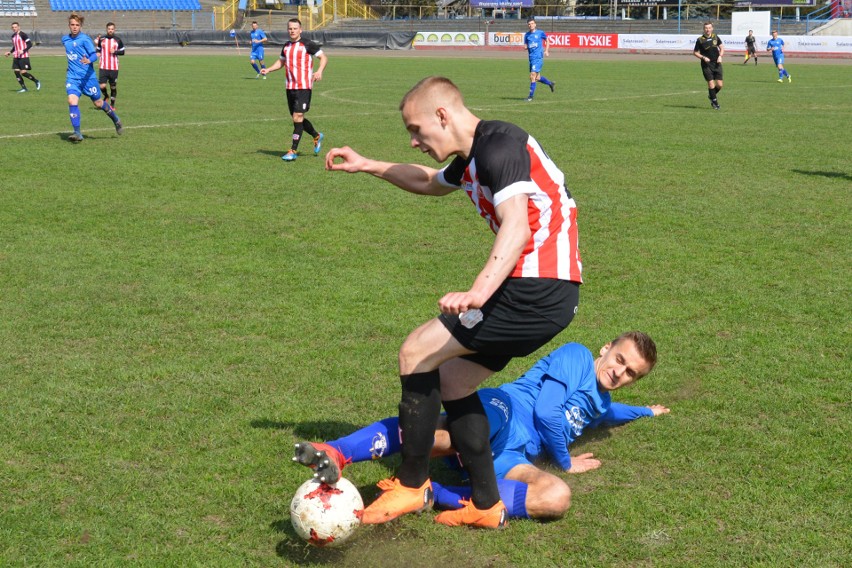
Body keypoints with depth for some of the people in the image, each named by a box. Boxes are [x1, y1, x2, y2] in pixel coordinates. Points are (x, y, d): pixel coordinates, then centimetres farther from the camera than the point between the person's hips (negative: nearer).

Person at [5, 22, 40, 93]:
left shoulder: (22, 35, -10)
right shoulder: (13, 36, 13)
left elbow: (30, 44, -13)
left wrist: (23, 51, -22)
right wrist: (10, 52, 11)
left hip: (24, 57, -8)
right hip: (16, 57, 8)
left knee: (23, 72, -12)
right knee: (16, 71, -1)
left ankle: (37, 81, 9)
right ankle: (24, 88, 7)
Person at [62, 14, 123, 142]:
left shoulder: (85, 39, -10)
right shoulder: (65, 39, 8)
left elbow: (95, 54, -17)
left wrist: (89, 60, -37)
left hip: (87, 77, -4)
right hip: (72, 77, 4)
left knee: (98, 103, 10)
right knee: (72, 101, -19)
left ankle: (116, 120, 37)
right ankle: (77, 133, -17)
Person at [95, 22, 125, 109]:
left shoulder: (118, 40, 4)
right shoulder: (101, 39, 6)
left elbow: (122, 52, 8)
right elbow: (97, 51, 11)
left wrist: (115, 52, -9)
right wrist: (96, 44, -8)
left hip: (114, 68, 0)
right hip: (103, 67, 0)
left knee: (113, 86, 4)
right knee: (102, 86, -11)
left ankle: (112, 104, 19)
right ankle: (106, 96, 21)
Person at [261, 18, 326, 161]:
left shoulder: (307, 45, -6)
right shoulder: (286, 46, 14)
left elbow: (324, 58, -6)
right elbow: (281, 62, 28)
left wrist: (319, 71, -24)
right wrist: (268, 69, 11)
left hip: (304, 87, -7)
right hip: (290, 87, 7)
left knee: (298, 117, -13)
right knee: (296, 118, 12)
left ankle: (293, 150, -9)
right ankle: (317, 136, 35)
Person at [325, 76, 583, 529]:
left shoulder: (498, 143, -13)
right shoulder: (471, 159, 18)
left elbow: (516, 227, -26)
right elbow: (430, 182, 42)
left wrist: (478, 293, -38)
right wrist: (369, 167, 40)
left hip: (536, 289, -10)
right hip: (545, 292, 10)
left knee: (416, 353, -6)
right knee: (450, 379, 16)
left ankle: (412, 486, 7)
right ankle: (486, 506, 20)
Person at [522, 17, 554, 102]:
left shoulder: (540, 33, -2)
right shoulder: (527, 35, 8)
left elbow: (547, 40, 13)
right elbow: (525, 46, 14)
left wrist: (546, 51, 5)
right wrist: (526, 47, -9)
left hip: (538, 57, -6)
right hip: (531, 58, 6)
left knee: (533, 76, -14)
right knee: (537, 77, 12)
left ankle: (531, 96, -8)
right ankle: (550, 84, 38)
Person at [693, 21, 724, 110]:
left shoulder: (715, 37, 4)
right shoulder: (700, 40, -5)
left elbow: (722, 48, 14)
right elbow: (695, 52, 1)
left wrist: (720, 56, -4)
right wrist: (703, 57, -14)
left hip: (716, 63, 3)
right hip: (706, 65, -3)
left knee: (719, 85, -1)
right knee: (711, 83, -8)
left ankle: (711, 96, 27)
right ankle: (714, 101, 8)